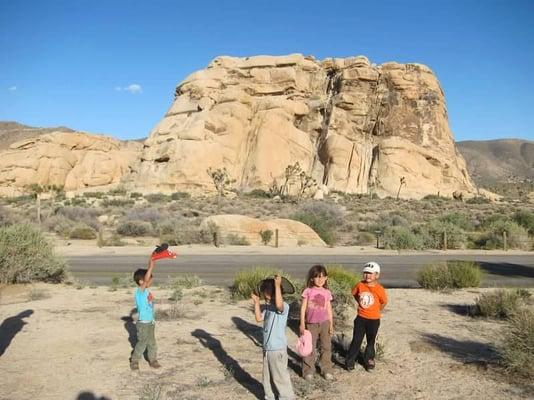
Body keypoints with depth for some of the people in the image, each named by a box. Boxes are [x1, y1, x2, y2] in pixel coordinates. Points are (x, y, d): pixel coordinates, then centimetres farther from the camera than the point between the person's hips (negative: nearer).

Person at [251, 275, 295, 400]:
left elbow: (278, 304, -43)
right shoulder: (269, 307, 8)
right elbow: (259, 318, 12)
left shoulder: (284, 306, -20)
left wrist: (277, 285, -40)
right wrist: (256, 302, 5)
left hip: (278, 349, -9)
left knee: (280, 377, 3)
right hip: (267, 348, 9)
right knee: (267, 376, 20)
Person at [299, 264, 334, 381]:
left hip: (325, 323, 2)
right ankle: (308, 371, 18)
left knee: (326, 347, 9)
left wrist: (331, 324, 5)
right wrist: (302, 324, -5)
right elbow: (303, 308, -3)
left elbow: (329, 309, 7)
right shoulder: (307, 291, -5)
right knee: (309, 348, 6)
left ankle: (327, 370, 22)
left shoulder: (327, 293, 2)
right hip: (311, 324, -2)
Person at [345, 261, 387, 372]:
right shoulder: (360, 285, -8)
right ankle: (349, 361, 13)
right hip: (361, 318, 1)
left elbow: (384, 302, -2)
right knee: (356, 340, 5)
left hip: (374, 320, -1)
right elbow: (354, 293, 11)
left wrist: (375, 310, 3)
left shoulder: (379, 289, -16)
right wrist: (360, 303, 5)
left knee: (371, 341, 15)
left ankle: (369, 360, 32)